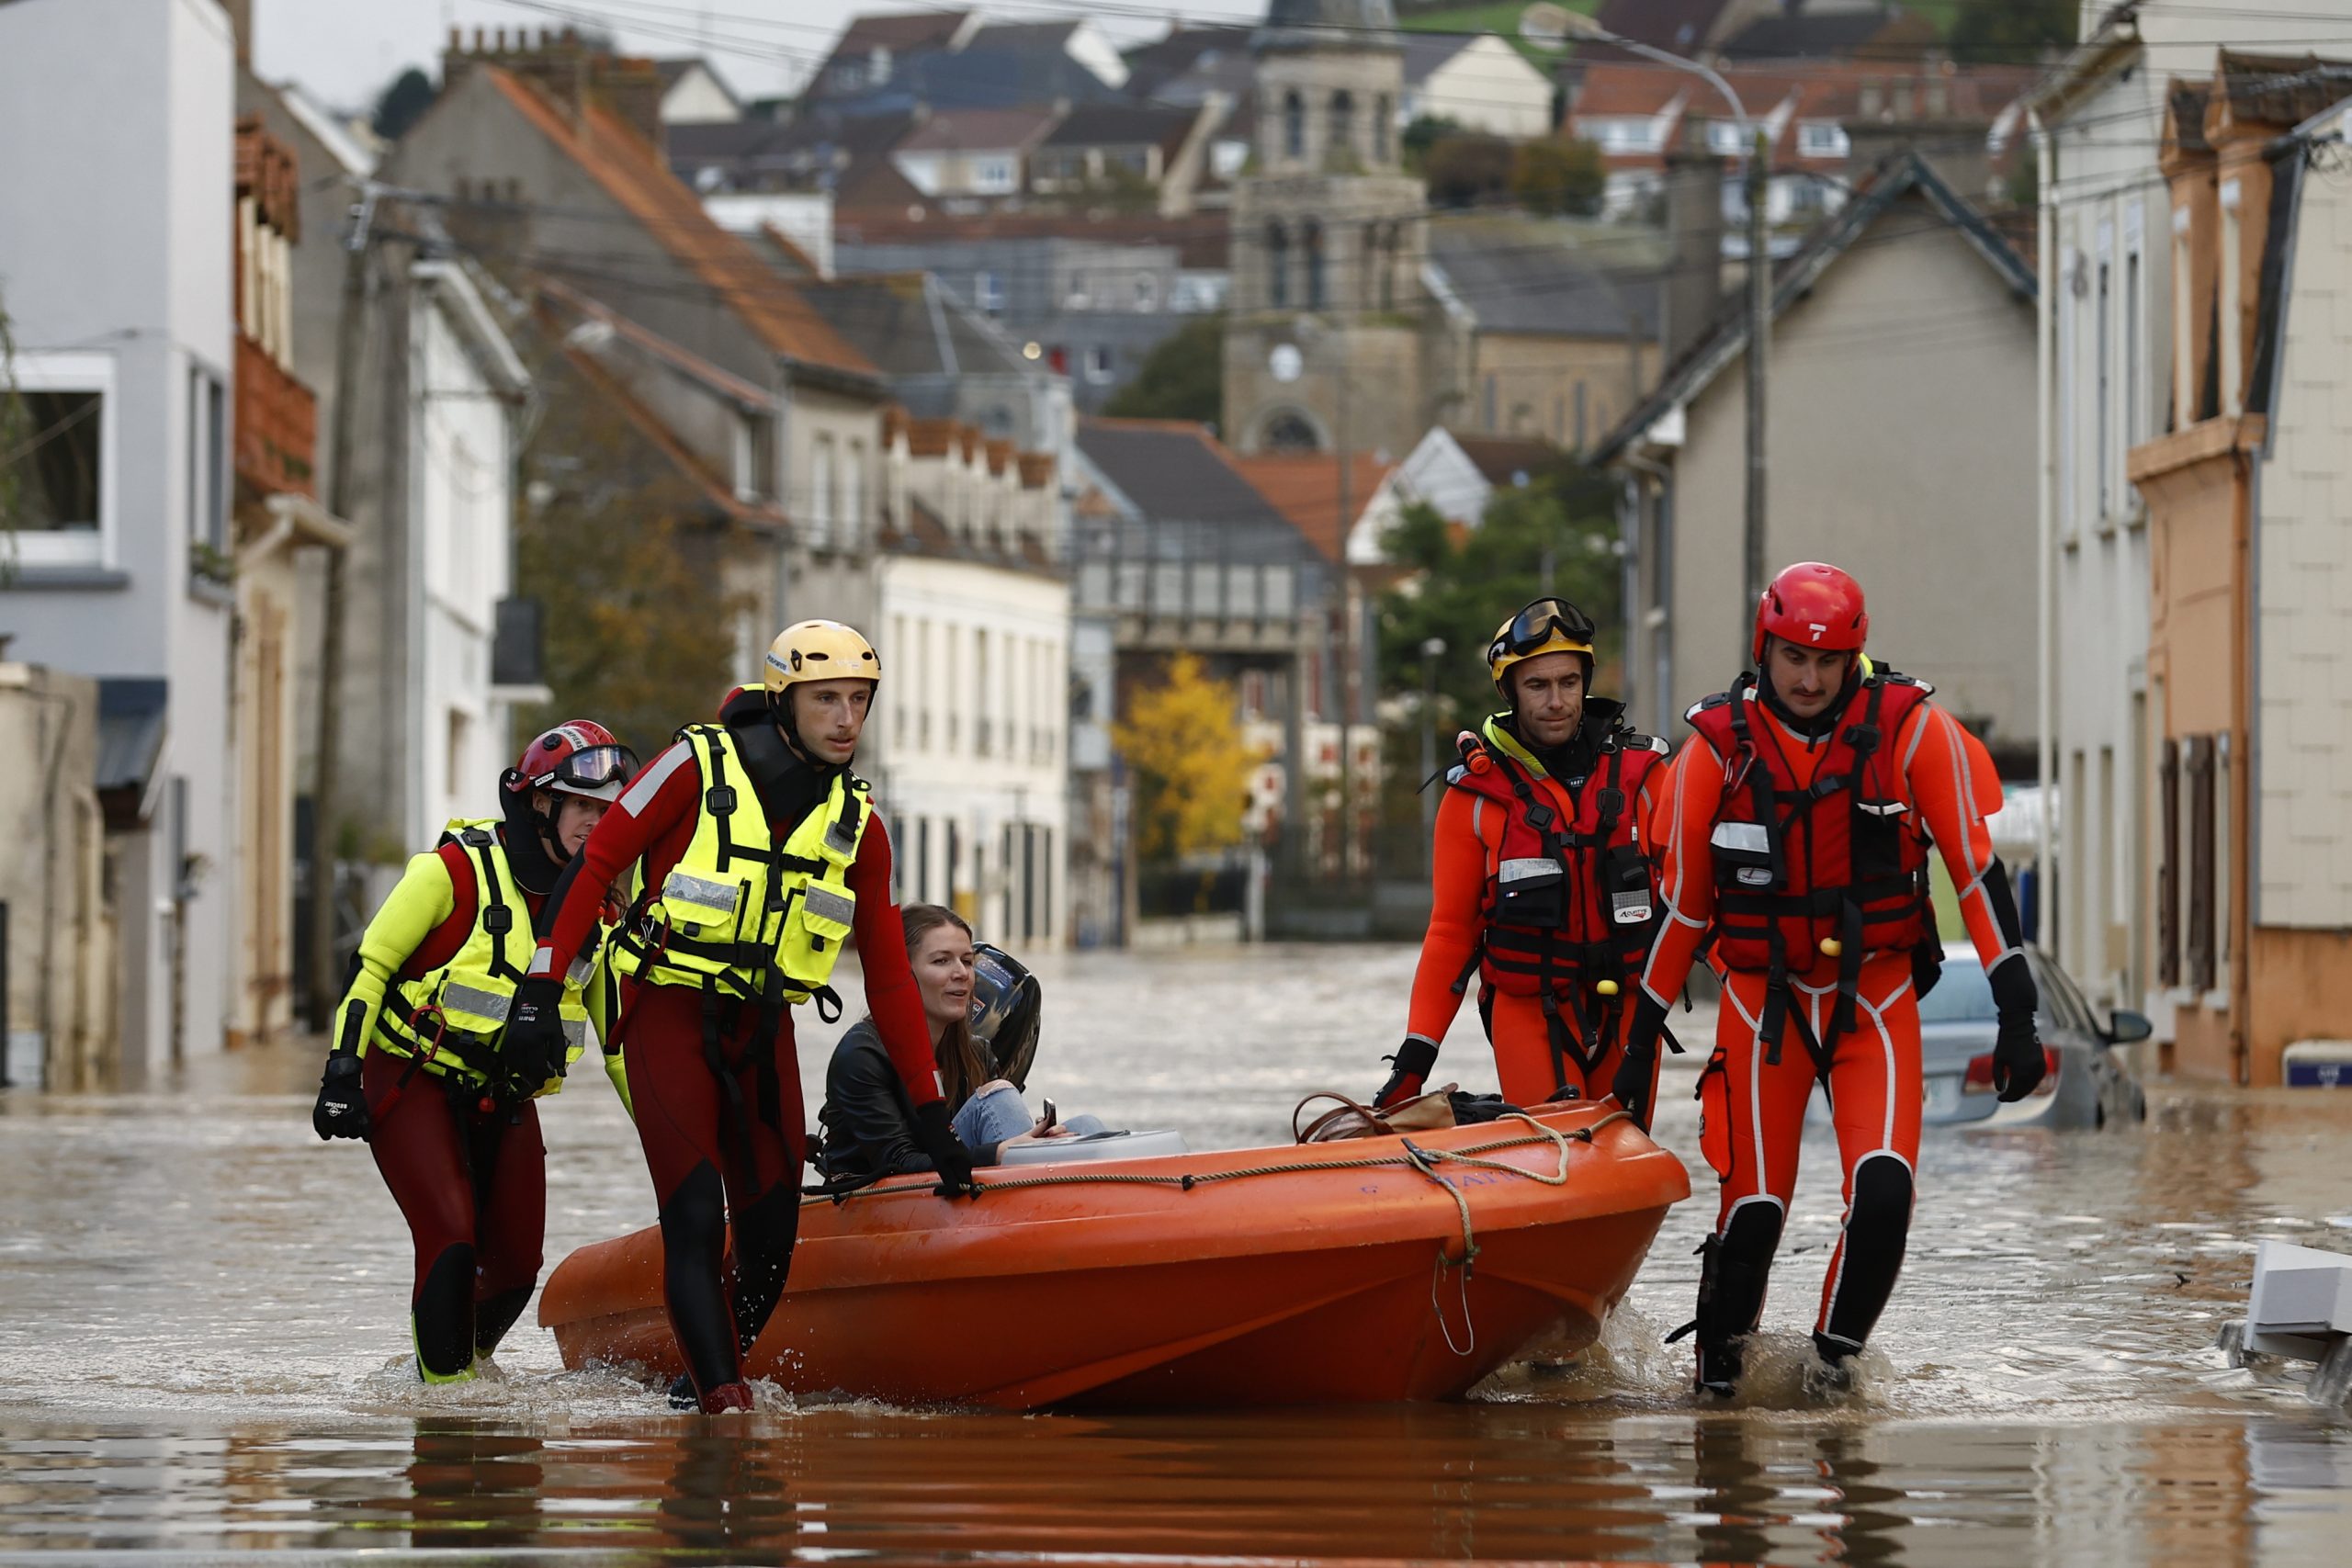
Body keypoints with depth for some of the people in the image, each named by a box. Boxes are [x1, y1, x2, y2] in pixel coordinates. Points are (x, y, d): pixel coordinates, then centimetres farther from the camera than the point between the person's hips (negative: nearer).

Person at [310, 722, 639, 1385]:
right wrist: (342, 1073, -15)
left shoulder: (596, 910, 5)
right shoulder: (458, 869, -12)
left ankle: (468, 1358, 28)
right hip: (410, 1082, -6)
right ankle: (445, 1382, -8)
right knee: (452, 1239, -20)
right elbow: (371, 966, -8)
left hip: (504, 1101, 6)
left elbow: (619, 1030, 14)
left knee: (515, 1266, 1)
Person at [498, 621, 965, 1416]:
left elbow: (889, 975, 7)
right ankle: (722, 1403, -18)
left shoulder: (856, 825, 4)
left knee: (772, 1234, 1)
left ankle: (707, 1378, 20)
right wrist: (542, 986, -12)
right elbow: (593, 865, -5)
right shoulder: (698, 767, -9)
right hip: (668, 1014, -5)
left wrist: (931, 1115, 5)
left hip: (763, 1031, 5)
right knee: (696, 1219, -16)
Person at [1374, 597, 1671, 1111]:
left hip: (1627, 1015, 2)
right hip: (1529, 1015, -2)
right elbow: (1451, 929, 3)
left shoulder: (1639, 772, 3)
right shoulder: (1477, 793, -1)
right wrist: (1416, 1055, -1)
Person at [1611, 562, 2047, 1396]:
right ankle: (1717, 1366, 23)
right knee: (1754, 1209, -1)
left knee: (1883, 1192, -18)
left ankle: (1835, 1354, 3)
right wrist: (1641, 1041, 6)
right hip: (1762, 1002, 0)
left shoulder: (1912, 730, -10)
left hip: (1876, 997, 0)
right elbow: (1680, 902, 3)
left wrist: (2017, 1013, -9)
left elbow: (1978, 869, -6)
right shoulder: (1718, 747, -8)